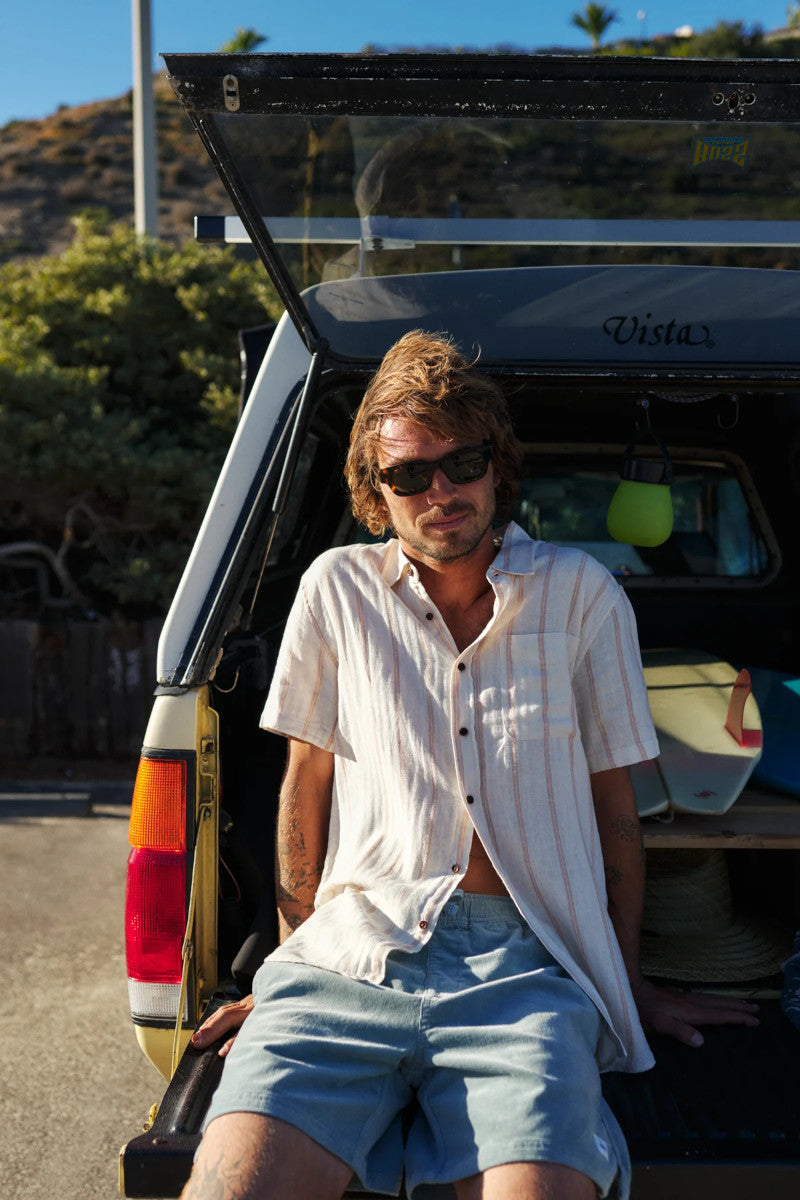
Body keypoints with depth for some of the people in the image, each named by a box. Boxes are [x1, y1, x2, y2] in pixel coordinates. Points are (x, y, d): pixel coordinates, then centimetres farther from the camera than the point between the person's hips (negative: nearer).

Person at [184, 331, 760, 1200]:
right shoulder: (337, 587, 10)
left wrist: (628, 983, 15)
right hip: (356, 948, 1)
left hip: (524, 963, 0)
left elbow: (613, 802, 12)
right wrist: (298, 953, 13)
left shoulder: (582, 595, 8)